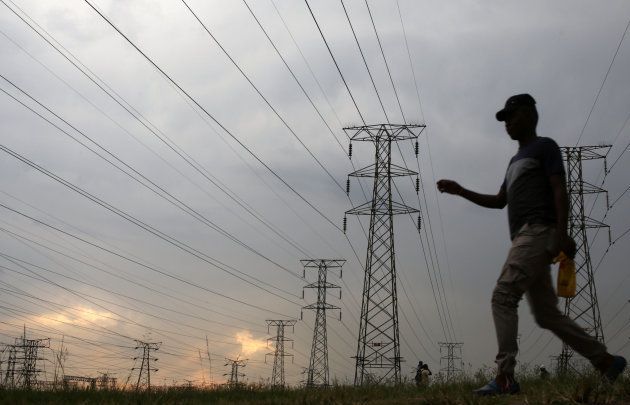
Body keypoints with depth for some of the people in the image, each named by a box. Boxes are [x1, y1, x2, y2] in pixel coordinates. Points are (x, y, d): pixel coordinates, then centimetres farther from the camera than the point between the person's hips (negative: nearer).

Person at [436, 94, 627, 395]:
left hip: (538, 233, -9)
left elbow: (559, 191, -8)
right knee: (546, 314, 7)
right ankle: (605, 361, 14)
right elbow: (499, 201, 29)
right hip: (523, 238, 9)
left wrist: (561, 235, -21)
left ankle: (505, 376, -24)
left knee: (503, 296, -19)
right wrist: (460, 191, 19)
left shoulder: (545, 146, 3)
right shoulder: (516, 160, 29)